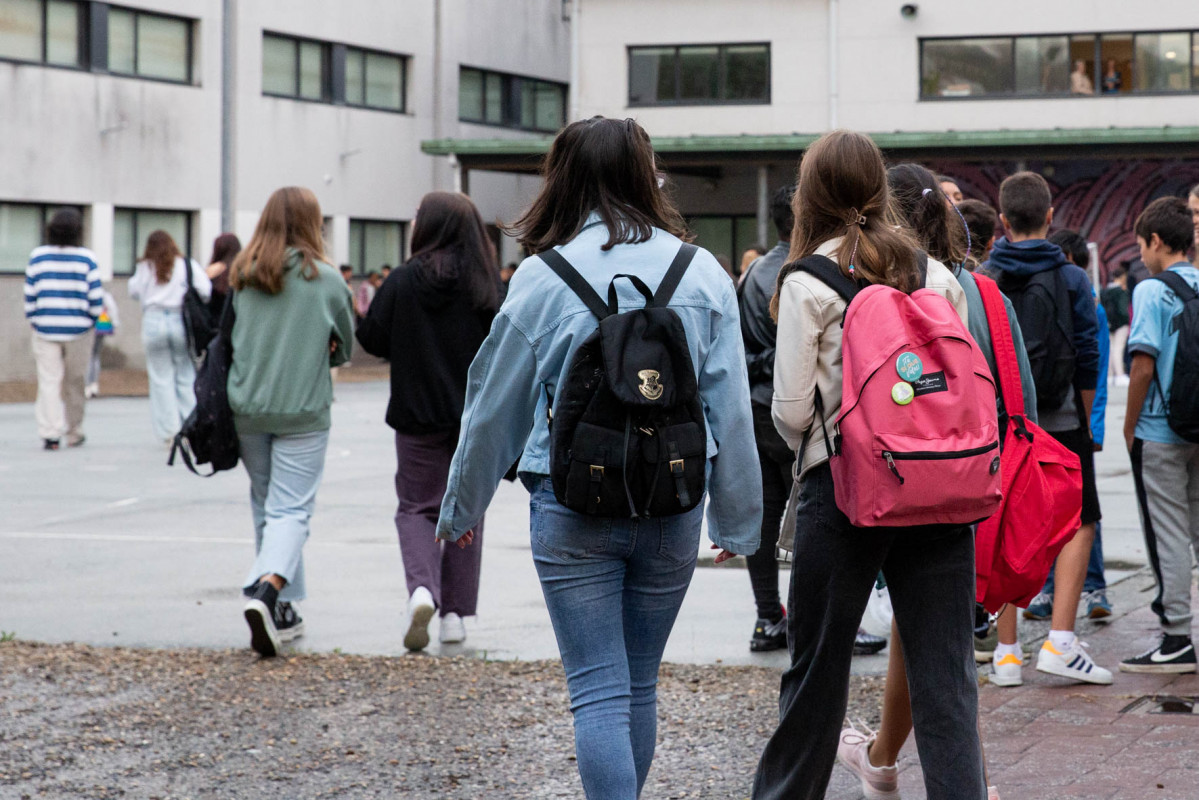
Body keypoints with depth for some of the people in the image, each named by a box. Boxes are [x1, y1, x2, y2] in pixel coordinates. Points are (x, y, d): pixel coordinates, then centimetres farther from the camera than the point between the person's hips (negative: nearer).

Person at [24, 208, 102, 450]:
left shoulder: (38, 256, -1)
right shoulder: (87, 258, -5)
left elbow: (30, 294, 2)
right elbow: (95, 296, -4)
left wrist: (32, 321, 15)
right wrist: (92, 319, 12)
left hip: (44, 328, 0)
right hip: (78, 329, 0)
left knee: (49, 381, 0)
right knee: (74, 383, 12)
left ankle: (50, 432, -11)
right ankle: (74, 434, 20)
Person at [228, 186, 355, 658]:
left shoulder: (242, 277, 2)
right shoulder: (324, 278, -6)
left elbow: (229, 338, 13)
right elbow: (343, 346, 5)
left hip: (246, 409, 4)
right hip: (303, 411, -4)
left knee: (266, 508, 16)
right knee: (291, 510, -3)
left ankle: (283, 612, 21)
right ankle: (266, 592, -26)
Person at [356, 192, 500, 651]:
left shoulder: (404, 280, -10)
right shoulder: (486, 285, -5)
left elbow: (373, 341, -6)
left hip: (418, 414, -2)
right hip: (476, 417, 2)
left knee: (417, 507, 9)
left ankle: (422, 588, -17)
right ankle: (455, 613, 13)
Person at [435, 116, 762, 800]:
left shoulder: (543, 278, -5)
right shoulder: (702, 274, 0)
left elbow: (496, 405, 3)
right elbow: (732, 410, 0)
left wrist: (462, 506, 16)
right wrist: (738, 521, 9)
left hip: (573, 508, -3)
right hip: (671, 510, 3)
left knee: (598, 691, 0)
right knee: (641, 683, 17)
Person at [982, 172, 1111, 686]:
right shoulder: (1071, 278, -4)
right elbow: (1087, 358, -1)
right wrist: (1084, 421, 11)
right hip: (1060, 423, -2)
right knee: (1079, 526, 5)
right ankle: (1060, 642, -7)